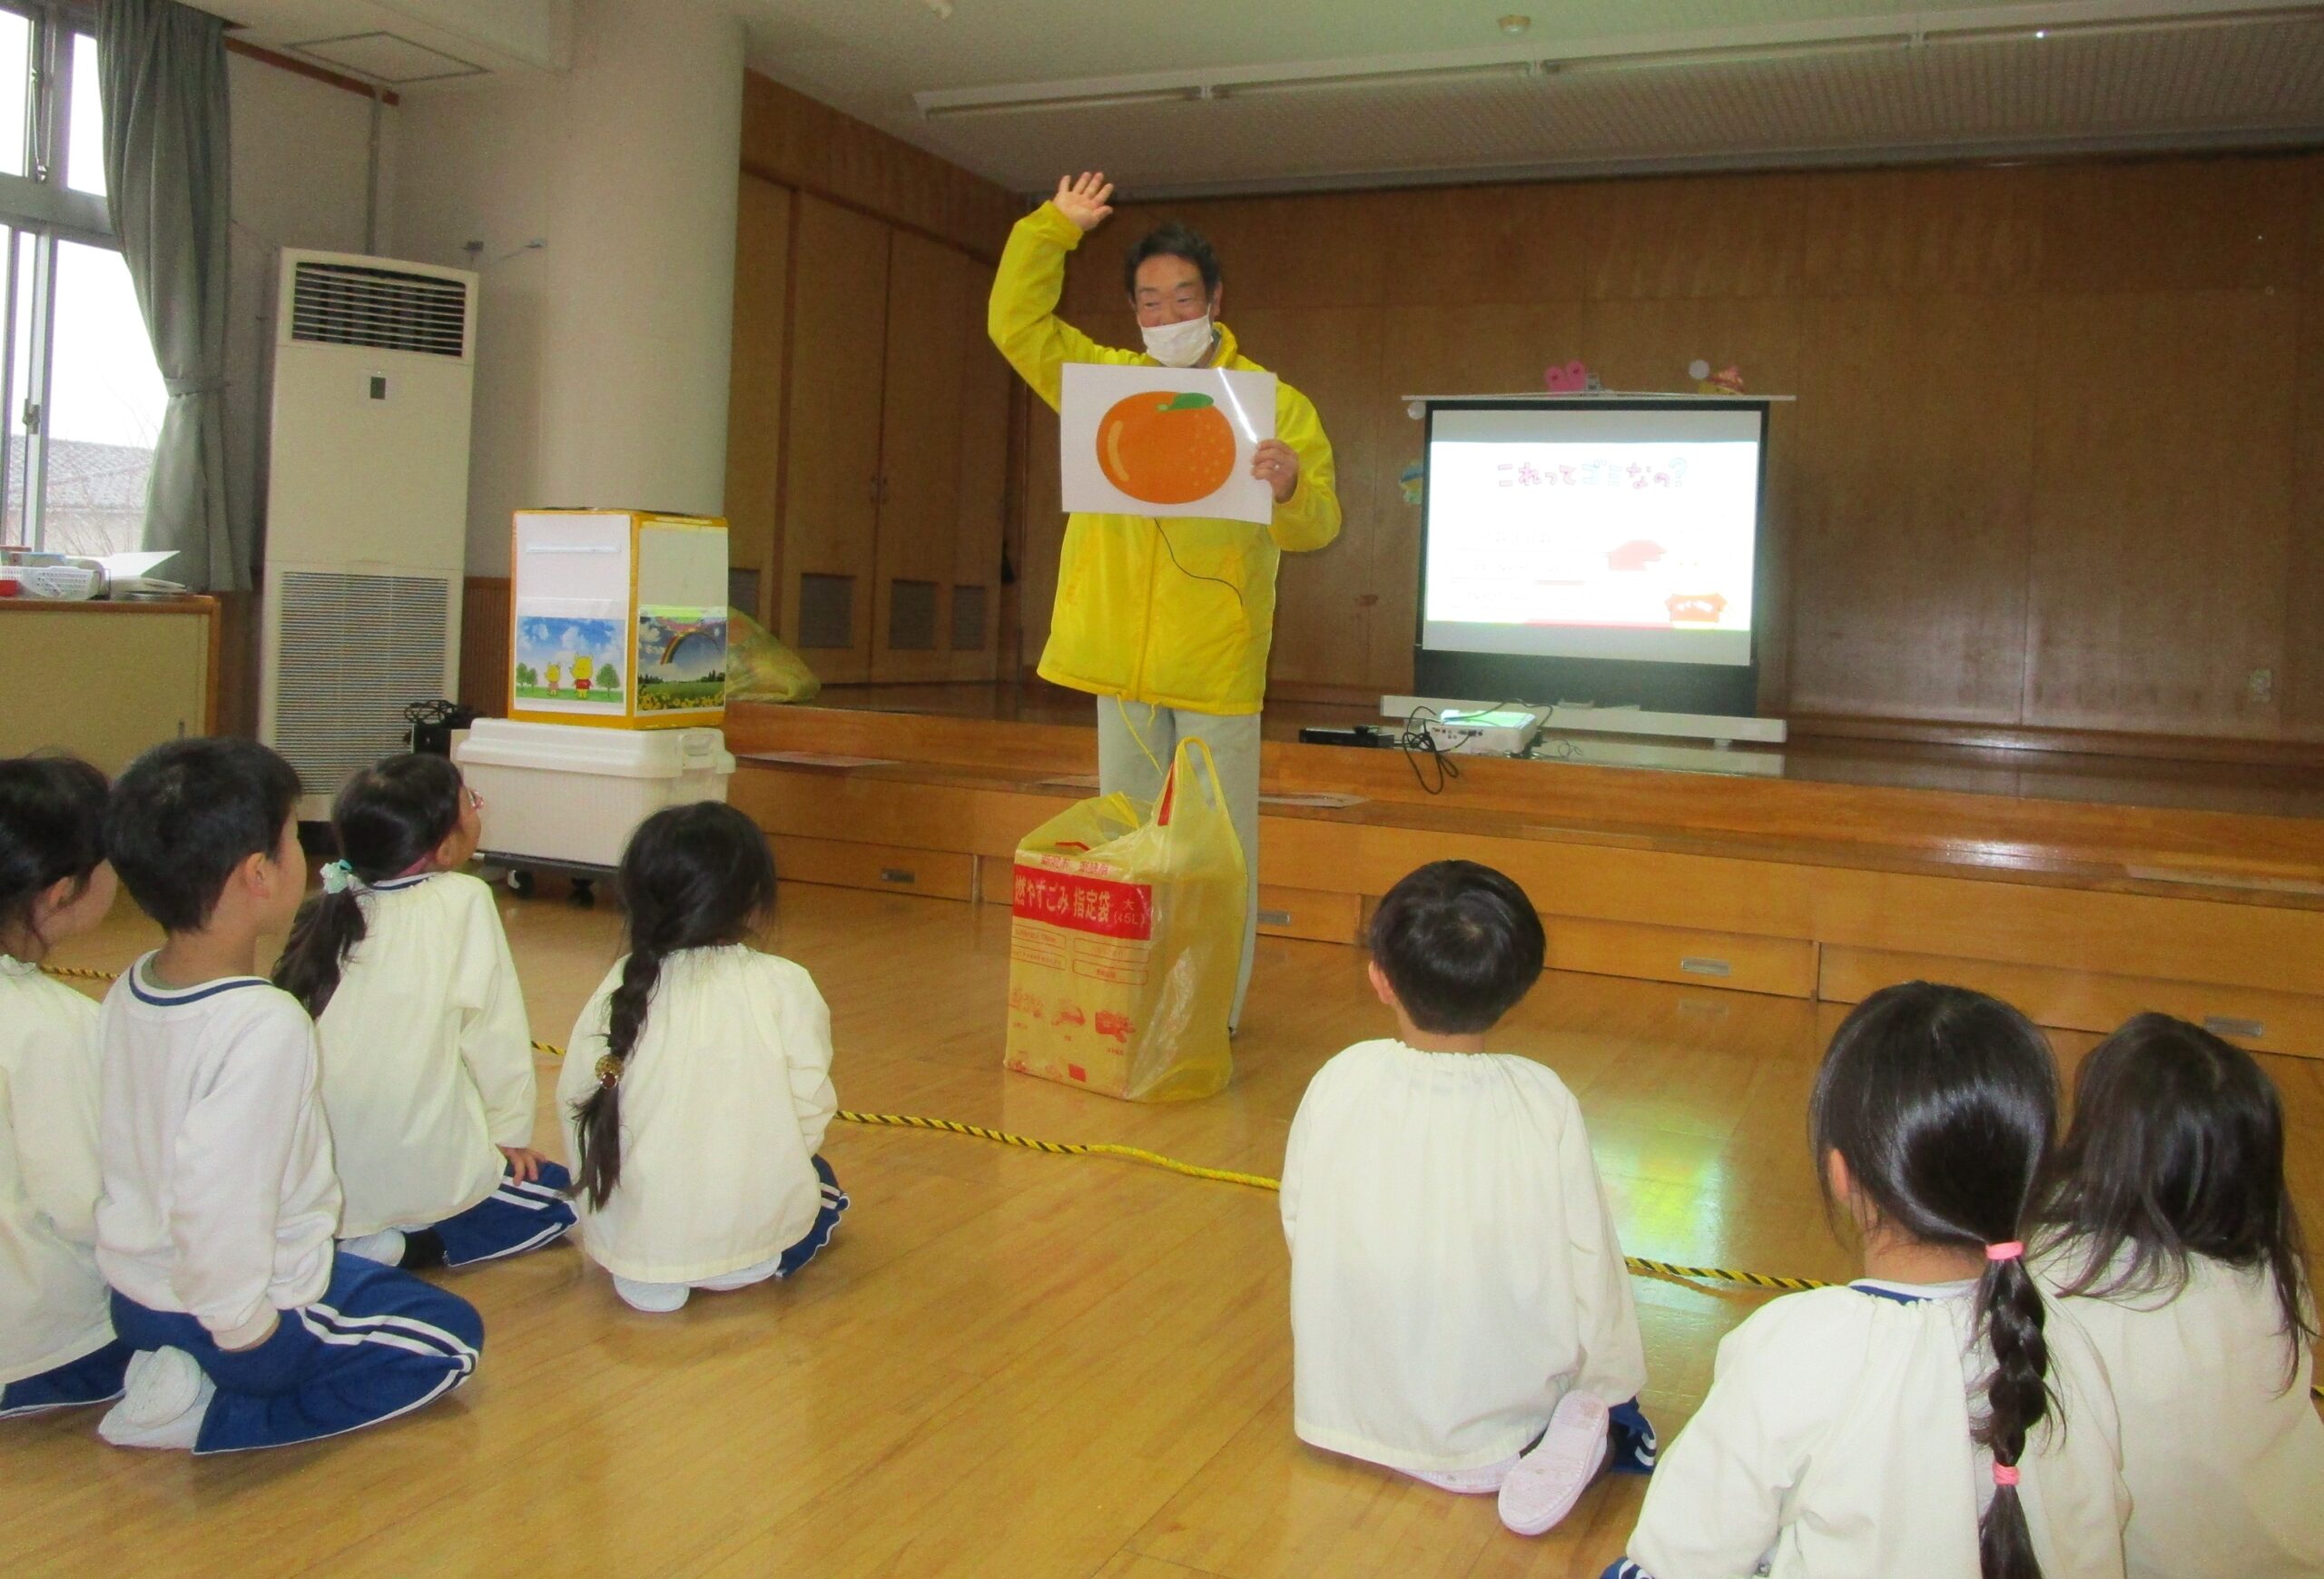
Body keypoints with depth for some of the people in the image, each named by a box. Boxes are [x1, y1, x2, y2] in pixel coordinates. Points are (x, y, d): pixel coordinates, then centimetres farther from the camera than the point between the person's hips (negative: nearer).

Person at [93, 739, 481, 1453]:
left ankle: (170, 1372, 13)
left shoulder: (127, 992, -4)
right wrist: (243, 1327, -19)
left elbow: (124, 1153, 5)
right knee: (451, 1338, 12)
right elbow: (218, 1197, -35)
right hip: (224, 1308, -8)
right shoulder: (266, 1026, -29)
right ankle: (207, 1418, -1)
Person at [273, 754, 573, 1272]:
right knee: (555, 1195, 18)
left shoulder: (332, 908, 6)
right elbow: (493, 1031, -8)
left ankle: (343, 1239, 11)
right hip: (417, 1172, -6)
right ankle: (406, 1246, -1)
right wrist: (511, 1133, 5)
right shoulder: (463, 900, -10)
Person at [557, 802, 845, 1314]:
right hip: (749, 1229, -1)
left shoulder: (620, 987, -3)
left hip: (628, 1233, 1)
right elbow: (810, 1109, -8)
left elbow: (573, 1098, 1)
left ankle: (645, 1270, 10)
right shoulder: (786, 987, -9)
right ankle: (752, 1265, 10)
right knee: (820, 1180, 29)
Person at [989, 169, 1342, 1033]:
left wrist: (1291, 489, -28)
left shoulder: (1273, 401, 0)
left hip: (1218, 657, -4)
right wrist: (1054, 227, 9)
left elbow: (1317, 526, -6)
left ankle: (1215, 1010, 9)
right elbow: (1016, 322, 13)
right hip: (1120, 653, 4)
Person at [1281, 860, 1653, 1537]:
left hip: (1355, 1402, 2)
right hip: (1496, 1422, -2)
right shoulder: (1543, 1103, -19)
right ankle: (1581, 1435, 6)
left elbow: (1297, 1225, -4)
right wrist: (1611, 1390, 9)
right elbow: (1589, 1263, -11)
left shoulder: (1340, 1081, -16)